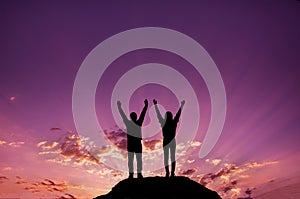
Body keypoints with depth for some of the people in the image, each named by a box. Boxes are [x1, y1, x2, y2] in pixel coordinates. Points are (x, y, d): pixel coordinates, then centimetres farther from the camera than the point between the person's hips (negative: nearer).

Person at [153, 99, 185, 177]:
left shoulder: (163, 123, -10)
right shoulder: (174, 122, -5)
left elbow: (158, 114, -8)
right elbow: (178, 114, 5)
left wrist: (155, 105, -3)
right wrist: (182, 105, 16)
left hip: (166, 141, -2)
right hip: (173, 141, 2)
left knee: (166, 157, 5)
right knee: (173, 157, 8)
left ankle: (167, 172, -1)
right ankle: (172, 172, 3)